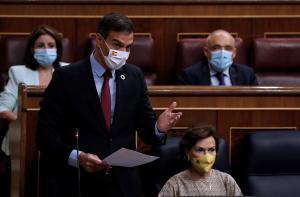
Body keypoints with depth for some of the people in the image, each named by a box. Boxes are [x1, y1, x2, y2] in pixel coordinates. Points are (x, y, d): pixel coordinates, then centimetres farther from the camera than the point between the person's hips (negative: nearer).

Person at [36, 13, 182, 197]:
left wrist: (159, 127, -15)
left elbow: (146, 129, 8)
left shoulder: (135, 76, 5)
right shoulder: (66, 77, -7)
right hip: (76, 182, -4)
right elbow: (45, 134, -9)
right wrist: (77, 157, -24)